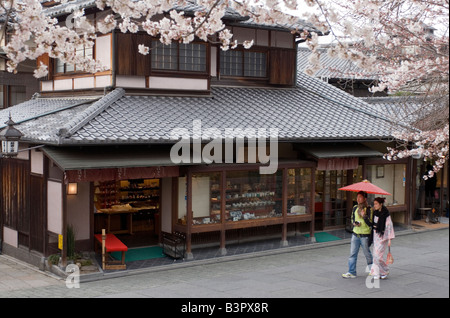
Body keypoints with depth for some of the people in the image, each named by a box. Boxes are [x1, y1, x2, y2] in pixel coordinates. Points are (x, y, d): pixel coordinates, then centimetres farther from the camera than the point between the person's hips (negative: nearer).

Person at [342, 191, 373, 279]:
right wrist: (354, 223, -1)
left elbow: (370, 224, -14)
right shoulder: (355, 208, 7)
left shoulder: (369, 209, -10)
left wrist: (364, 216, -27)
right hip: (355, 234, 5)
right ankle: (351, 272, 7)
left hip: (365, 235, -5)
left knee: (367, 254, 7)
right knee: (352, 253, 3)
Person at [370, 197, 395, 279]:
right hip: (376, 235, 7)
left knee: (378, 255, -9)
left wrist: (390, 239, -15)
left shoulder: (385, 214, -14)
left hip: (382, 236, -7)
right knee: (375, 255, 6)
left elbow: (389, 226, -13)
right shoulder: (375, 212, 5)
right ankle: (377, 273, 13)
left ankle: (385, 271, 11)